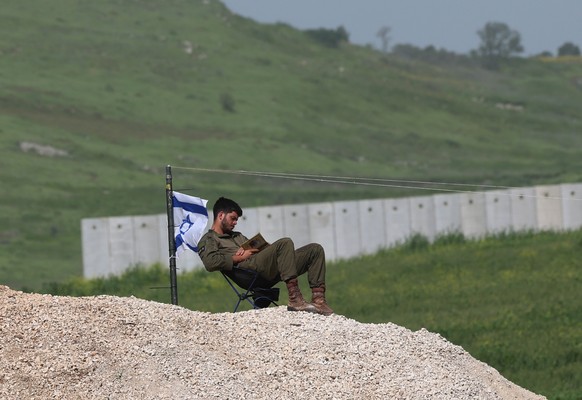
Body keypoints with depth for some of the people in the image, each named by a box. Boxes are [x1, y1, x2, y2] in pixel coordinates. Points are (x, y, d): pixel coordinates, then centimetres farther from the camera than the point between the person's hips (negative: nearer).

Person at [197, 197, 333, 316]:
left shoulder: (238, 236, 40)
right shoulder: (208, 240, 15)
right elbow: (210, 263, -8)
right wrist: (239, 257, -7)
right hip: (250, 266, -8)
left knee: (315, 249, -2)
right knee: (285, 243, -33)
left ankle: (318, 300, -15)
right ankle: (295, 299, -41)